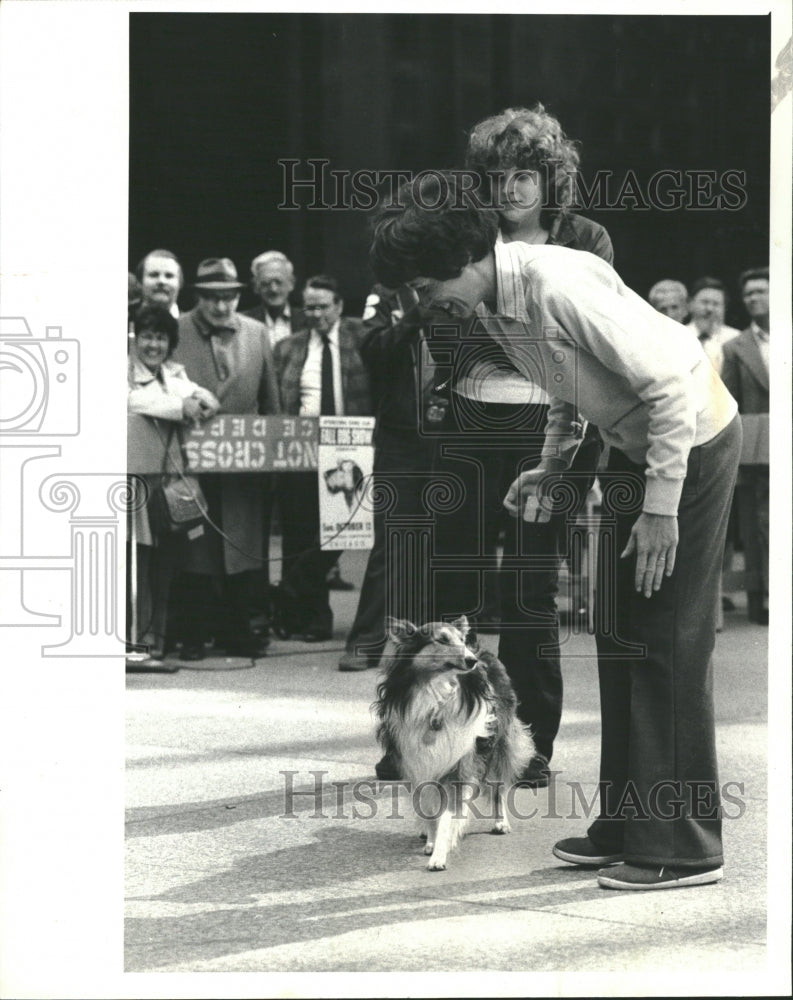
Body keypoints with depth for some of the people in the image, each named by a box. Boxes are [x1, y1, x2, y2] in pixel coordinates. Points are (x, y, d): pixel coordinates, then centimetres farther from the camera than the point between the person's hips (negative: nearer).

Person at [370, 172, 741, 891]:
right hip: (632, 446, 9)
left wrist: (660, 508, -25)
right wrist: (552, 465, 7)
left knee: (670, 642, -8)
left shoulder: (559, 285, -28)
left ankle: (683, 849, -3)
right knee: (620, 637, 11)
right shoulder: (496, 309, 0)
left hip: (693, 439, -9)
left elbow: (672, 384, -28)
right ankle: (626, 825, 19)